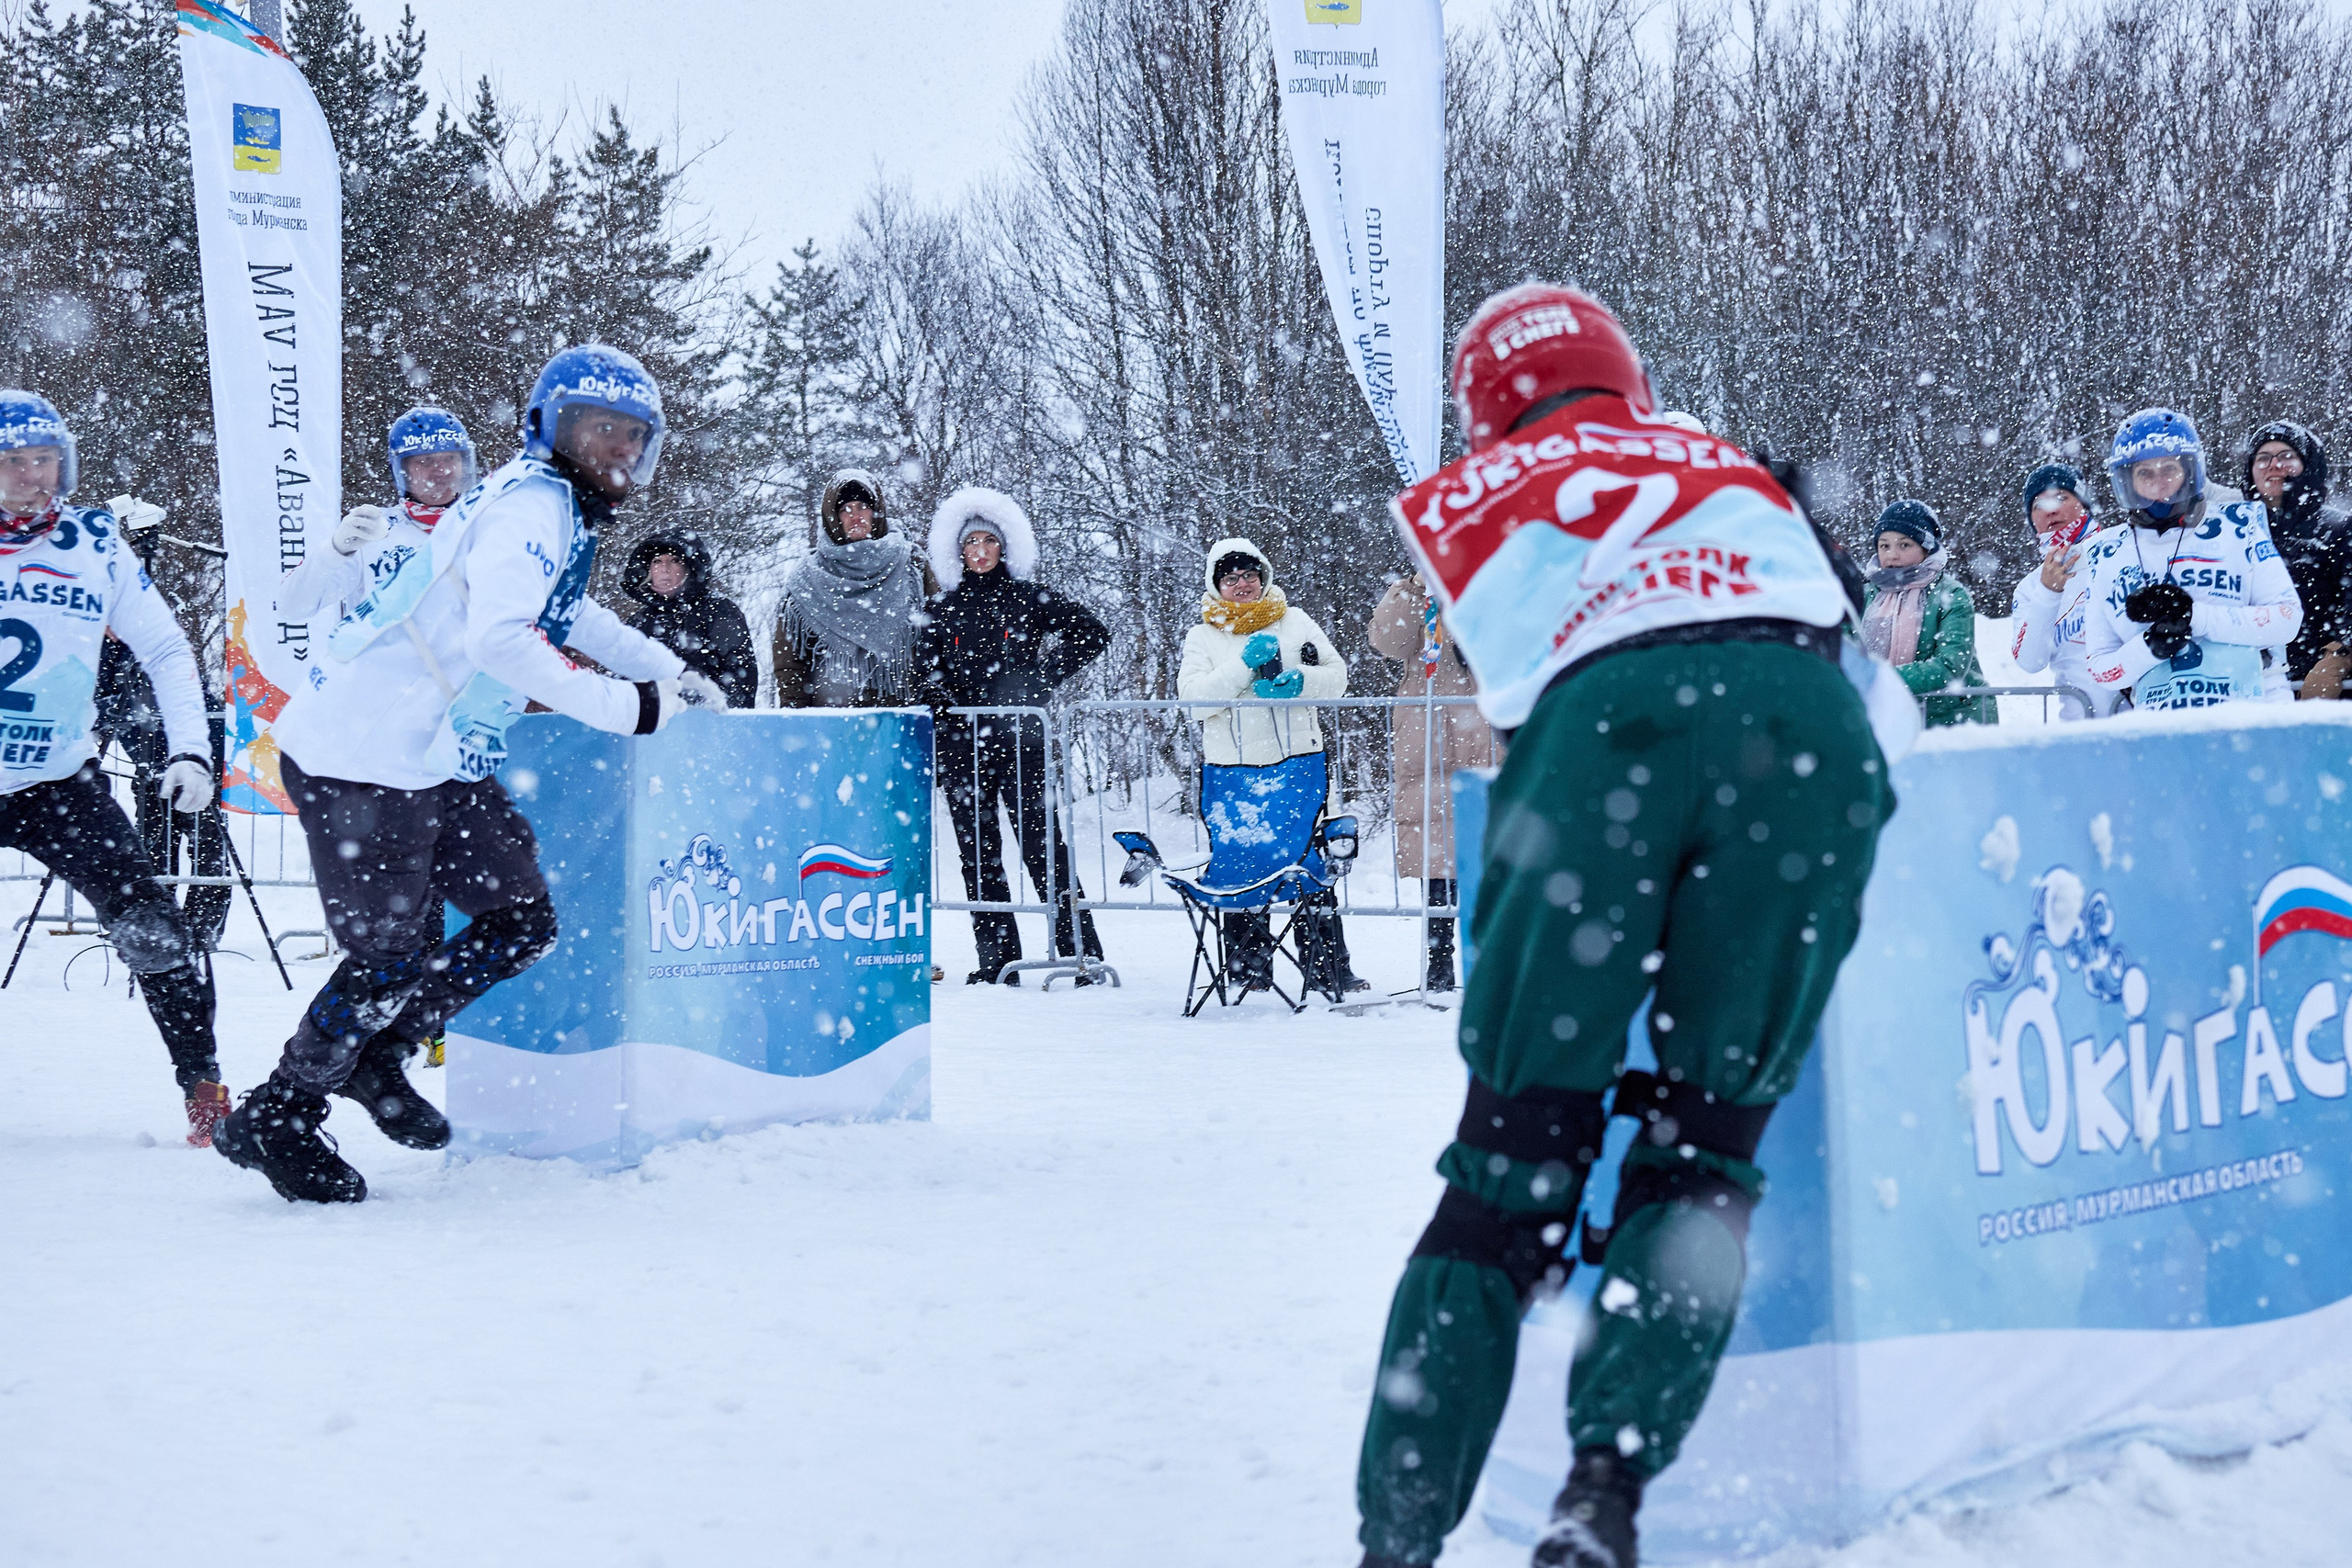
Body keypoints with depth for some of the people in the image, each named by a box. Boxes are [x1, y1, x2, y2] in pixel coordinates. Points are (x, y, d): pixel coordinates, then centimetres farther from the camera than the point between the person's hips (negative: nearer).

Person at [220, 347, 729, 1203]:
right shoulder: (533, 505, -15)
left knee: (522, 920, 8)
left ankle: (373, 1058, 20)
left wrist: (670, 672, 25)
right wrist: (623, 707, -26)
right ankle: (274, 1117, 15)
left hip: (431, 763, 10)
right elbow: (499, 636, -29)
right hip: (365, 763, -10)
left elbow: (564, 613, 35)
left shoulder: (555, 513, 16)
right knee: (388, 957, -3)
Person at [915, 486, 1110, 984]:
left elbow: (1092, 635, 3)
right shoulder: (945, 607, 13)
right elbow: (924, 667, 20)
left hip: (1019, 737, -3)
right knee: (978, 853, 1)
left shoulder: (1028, 599, 6)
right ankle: (996, 961, 5)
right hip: (962, 743, 3)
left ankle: (1082, 955, -8)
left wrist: (1040, 681, -2)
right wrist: (946, 700, 1)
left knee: (1043, 846, -8)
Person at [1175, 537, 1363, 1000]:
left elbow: (1337, 677, 10)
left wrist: (1299, 682, -10)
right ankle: (1250, 968, 11)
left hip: (1298, 761, 1)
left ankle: (1328, 970, 2)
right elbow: (1192, 696, -6)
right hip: (1232, 768, 0)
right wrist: (1244, 666, -16)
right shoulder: (1202, 636, 8)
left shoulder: (1296, 623, 13)